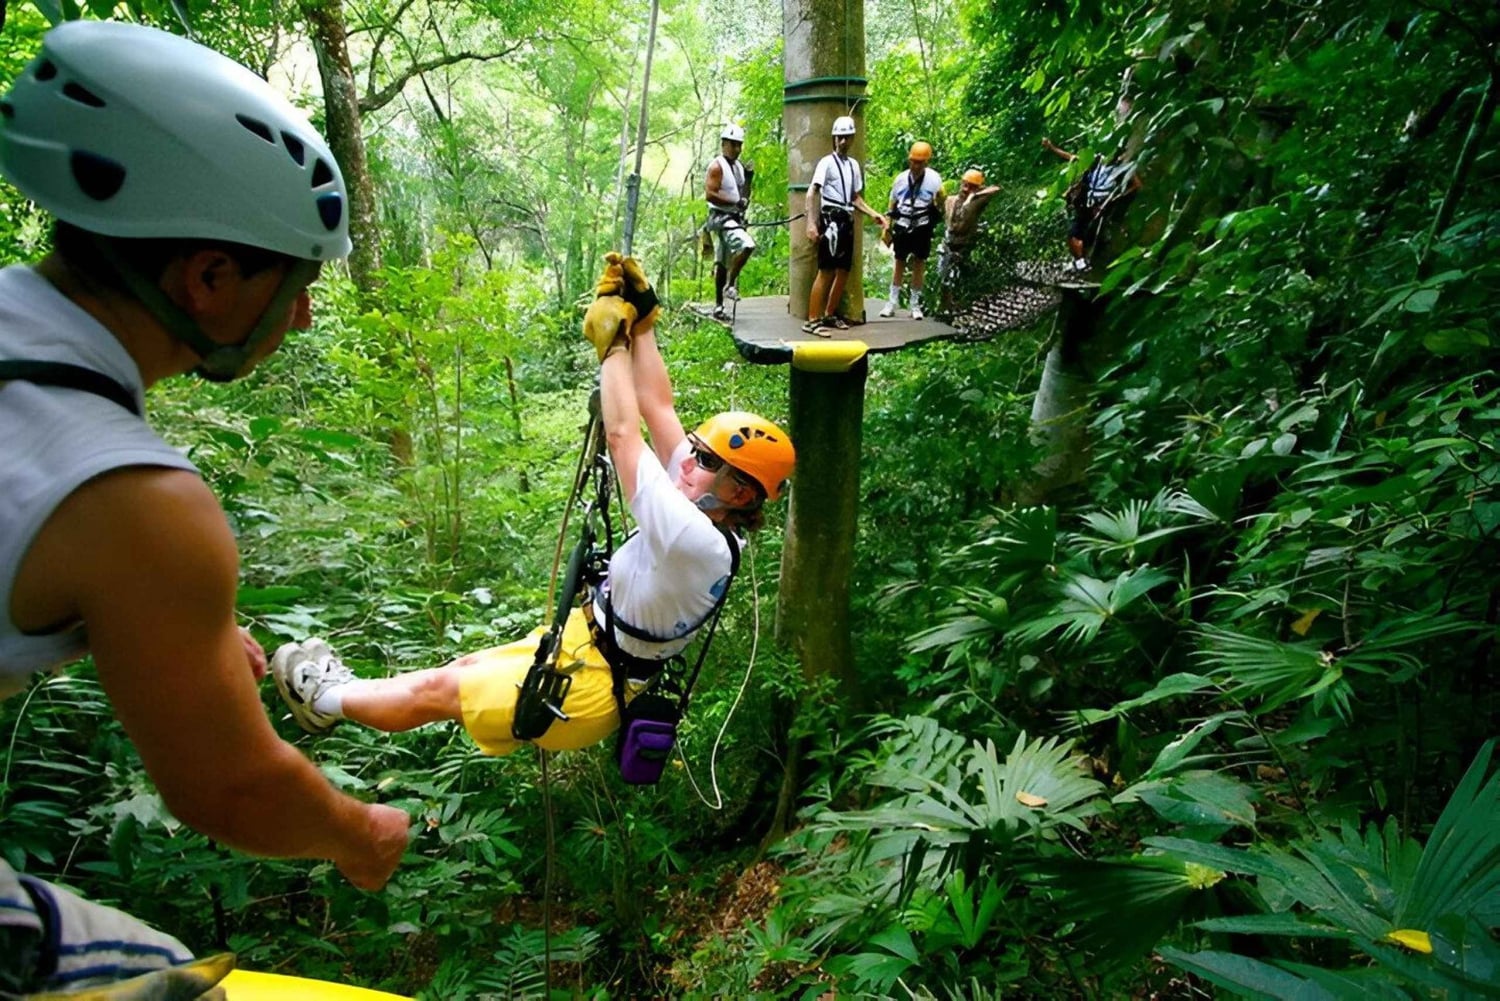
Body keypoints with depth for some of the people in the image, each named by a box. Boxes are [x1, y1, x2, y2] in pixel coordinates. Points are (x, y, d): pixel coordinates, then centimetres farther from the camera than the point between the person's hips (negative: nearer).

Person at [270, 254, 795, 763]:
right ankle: (347, 687, 39)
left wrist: (614, 343, -21)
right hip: (588, 643, 8)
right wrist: (641, 320, -6)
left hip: (584, 688, -8)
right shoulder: (710, 520, -7)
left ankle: (328, 701, 31)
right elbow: (658, 409, -4)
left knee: (437, 691, 9)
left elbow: (623, 436, -32)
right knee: (465, 667, 21)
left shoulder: (695, 540, -34)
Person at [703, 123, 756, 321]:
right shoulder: (717, 166, -9)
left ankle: (718, 306, 18)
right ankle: (730, 285, -20)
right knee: (747, 244, -30)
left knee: (722, 263, 12)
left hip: (735, 217, 9)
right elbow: (710, 194, -20)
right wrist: (735, 202, -25)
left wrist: (749, 179, 4)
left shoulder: (740, 166, 16)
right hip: (721, 217, -9)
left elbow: (744, 196, 21)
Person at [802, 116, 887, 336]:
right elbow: (812, 193, -12)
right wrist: (811, 223, -22)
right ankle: (812, 321, -13)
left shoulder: (854, 164, 17)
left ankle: (830, 315, 22)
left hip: (847, 220, 8)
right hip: (831, 218, -8)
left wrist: (873, 214, 10)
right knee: (826, 271, -13)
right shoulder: (827, 162, -4)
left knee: (844, 271, 10)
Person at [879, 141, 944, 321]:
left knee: (919, 264, 4)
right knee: (899, 263, 8)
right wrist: (887, 226, 11)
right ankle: (892, 303, 13)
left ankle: (915, 304, 12)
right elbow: (892, 205, 12)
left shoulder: (934, 179, -3)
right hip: (902, 226, 2)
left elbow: (941, 203, 3)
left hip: (922, 227, -2)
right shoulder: (901, 178, 4)